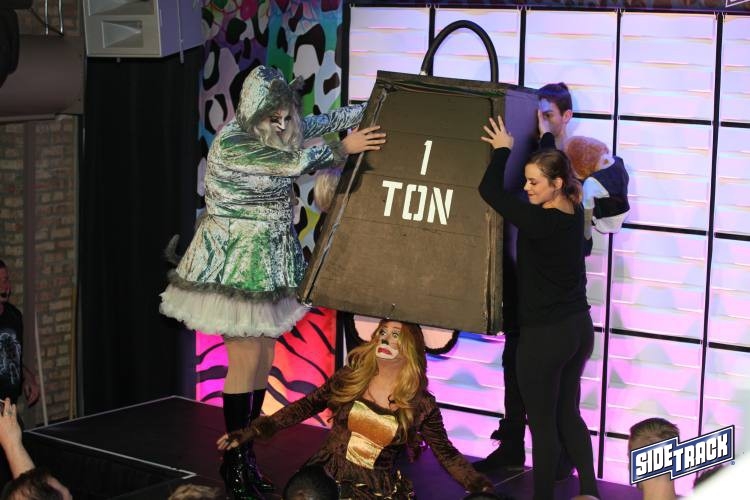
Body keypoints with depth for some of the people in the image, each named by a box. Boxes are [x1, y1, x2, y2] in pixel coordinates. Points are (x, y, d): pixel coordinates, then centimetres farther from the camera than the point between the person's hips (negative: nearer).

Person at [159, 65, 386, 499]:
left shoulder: (276, 133, 6)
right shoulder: (231, 143, -19)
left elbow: (323, 122, 14)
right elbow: (293, 164, -22)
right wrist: (344, 148, -14)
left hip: (269, 263, 8)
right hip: (237, 265, -8)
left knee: (263, 363, 9)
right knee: (245, 362, -4)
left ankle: (248, 455, 17)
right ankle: (234, 462, 7)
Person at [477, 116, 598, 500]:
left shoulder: (540, 222, -23)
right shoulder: (574, 212, 0)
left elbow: (489, 190, -18)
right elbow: (550, 164, 20)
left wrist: (502, 149, -5)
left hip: (545, 335, -8)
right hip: (579, 327, 8)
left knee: (542, 424, 5)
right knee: (568, 415, 19)